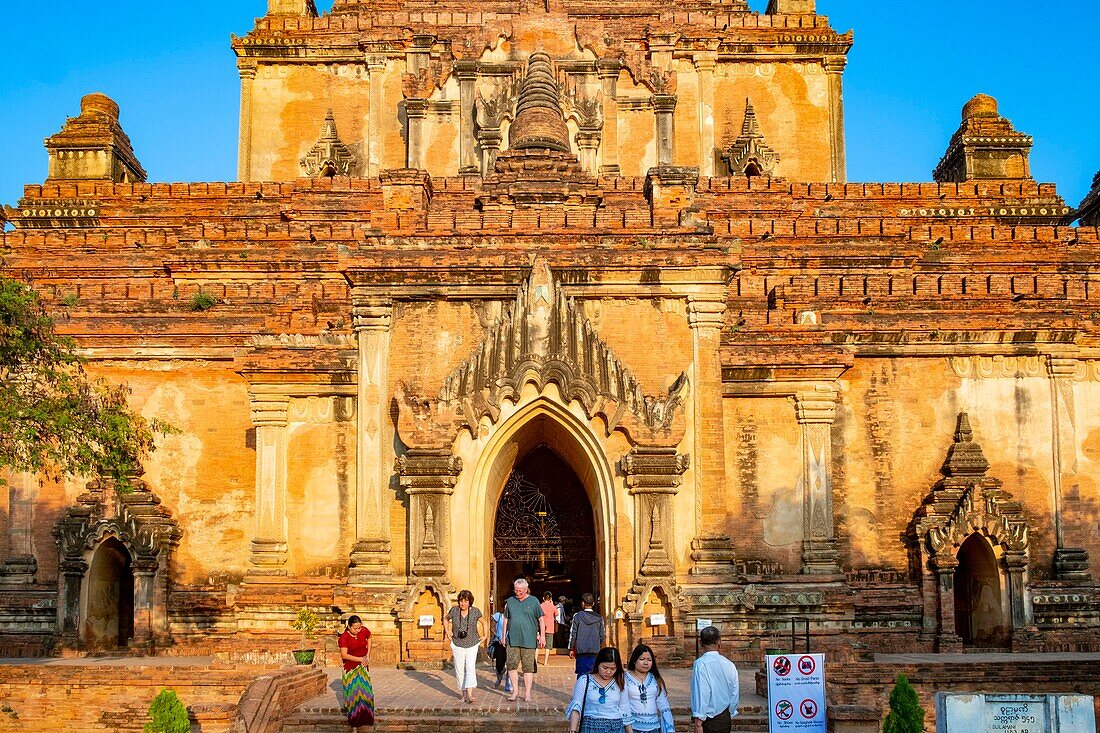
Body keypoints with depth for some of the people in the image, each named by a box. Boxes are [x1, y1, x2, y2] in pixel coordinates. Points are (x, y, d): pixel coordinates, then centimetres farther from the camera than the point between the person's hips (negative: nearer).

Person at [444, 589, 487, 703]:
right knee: (460, 670, 4)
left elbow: (483, 622, 13)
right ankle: (463, 693, 16)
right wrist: (447, 632, 8)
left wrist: (485, 635, 9)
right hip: (457, 645, 2)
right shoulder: (454, 610, -5)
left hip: (472, 645, -2)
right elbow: (446, 619, 17)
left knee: (470, 668, -15)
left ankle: (470, 694, -23)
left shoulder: (475, 611, -6)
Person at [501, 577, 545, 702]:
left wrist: (542, 636, 0)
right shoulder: (510, 601, 10)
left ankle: (527, 693, 8)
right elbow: (506, 619, 16)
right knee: (512, 665, -4)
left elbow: (540, 619, 5)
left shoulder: (533, 601, 3)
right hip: (513, 639, 2)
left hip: (529, 640, -2)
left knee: (528, 667, 1)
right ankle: (515, 690, 10)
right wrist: (504, 636, 13)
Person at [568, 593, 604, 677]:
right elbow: (602, 636, 7)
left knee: (581, 674, 1)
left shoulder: (577, 616, -4)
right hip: (595, 651, 2)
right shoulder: (599, 618, 3)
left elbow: (573, 634, -2)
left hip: (581, 651, -2)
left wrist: (571, 649, 7)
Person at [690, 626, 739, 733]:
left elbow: (701, 694, -19)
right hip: (726, 719, 6)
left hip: (709, 720, -6)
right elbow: (735, 694, 8)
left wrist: (698, 723, -16)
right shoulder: (729, 664, 2)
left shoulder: (700, 664, -15)